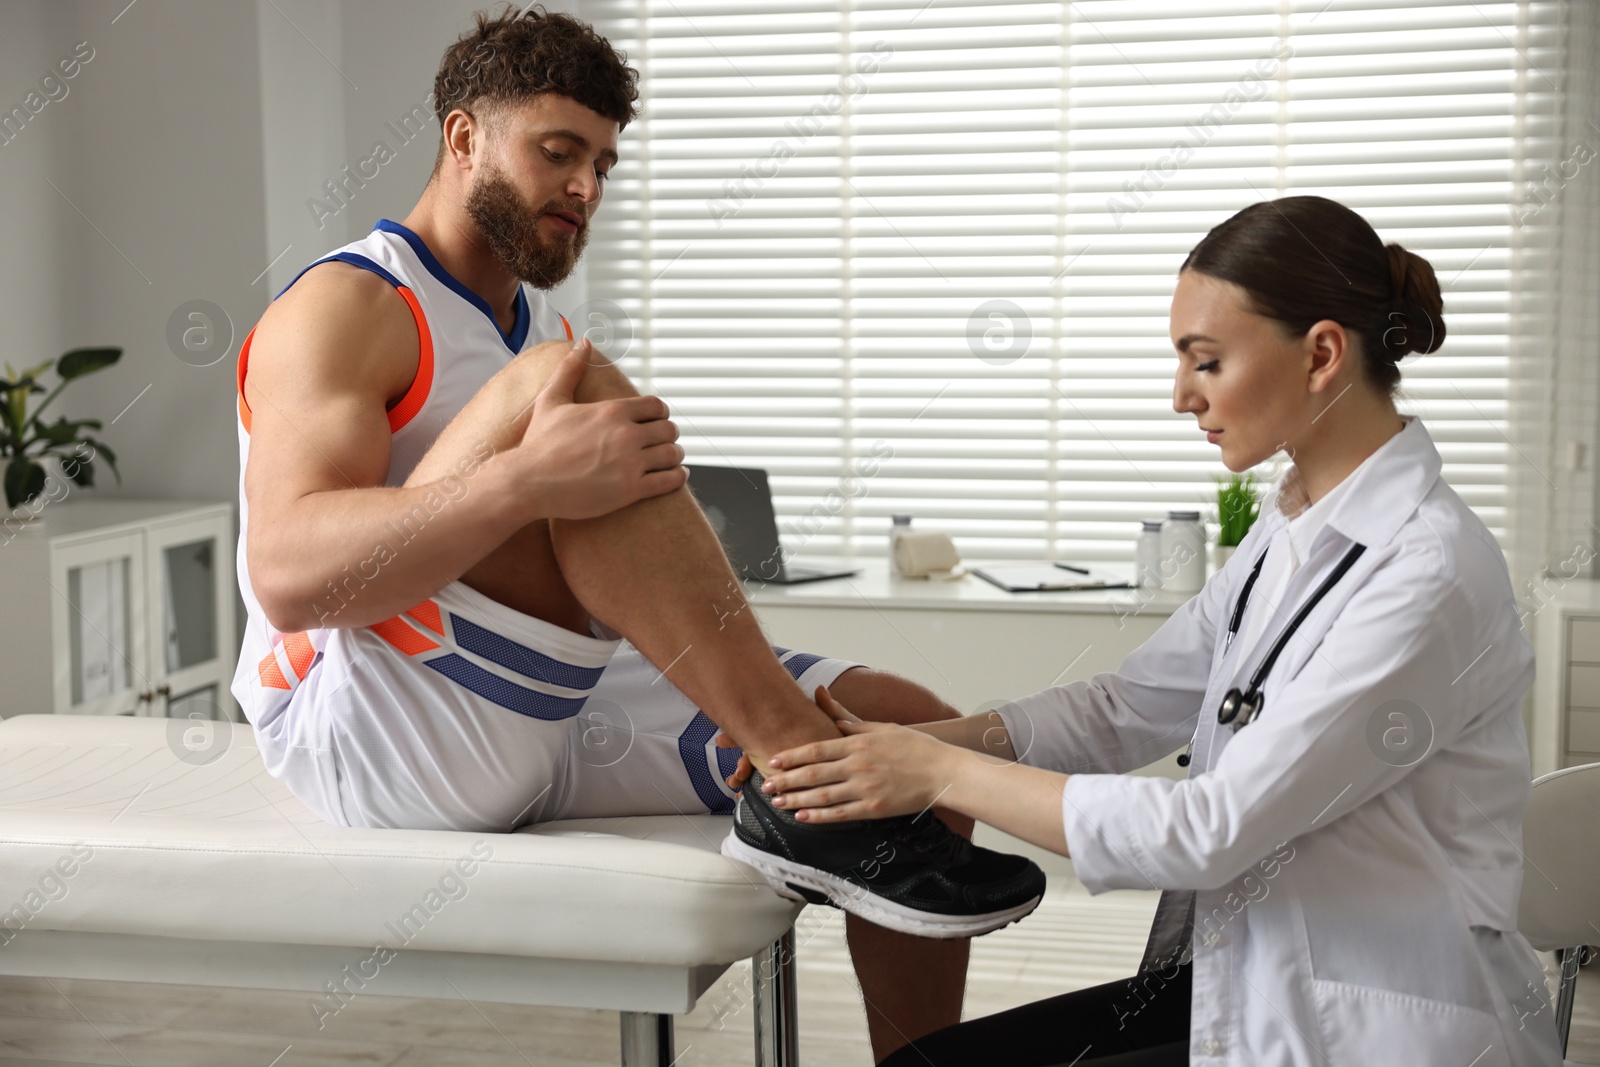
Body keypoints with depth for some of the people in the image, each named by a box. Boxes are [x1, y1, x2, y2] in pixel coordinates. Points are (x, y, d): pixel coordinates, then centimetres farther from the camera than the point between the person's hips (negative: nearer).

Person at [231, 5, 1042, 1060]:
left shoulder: (547, 328, 22)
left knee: (910, 727, -8)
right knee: (567, 378, -28)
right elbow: (288, 572, -22)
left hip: (553, 714, 8)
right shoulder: (346, 307, -4)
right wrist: (531, 477, -34)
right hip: (362, 726, -7)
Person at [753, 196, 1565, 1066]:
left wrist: (943, 774, -17)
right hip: (1251, 985, 8)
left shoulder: (1426, 576, -21)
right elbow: (1126, 707, 7)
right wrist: (907, 743, -5)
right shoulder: (1293, 531, 7)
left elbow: (1212, 831, -23)